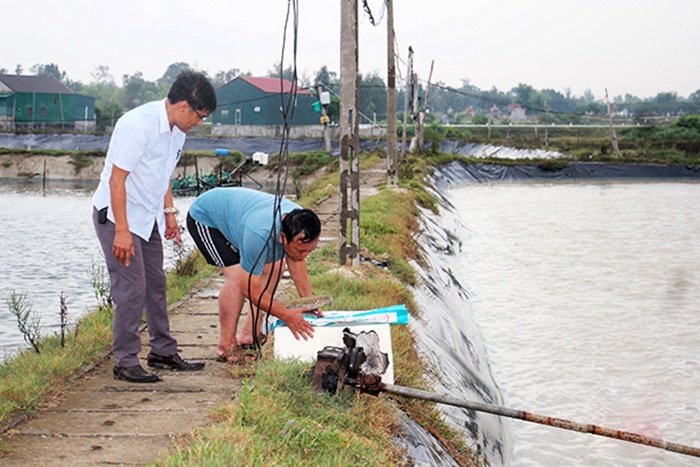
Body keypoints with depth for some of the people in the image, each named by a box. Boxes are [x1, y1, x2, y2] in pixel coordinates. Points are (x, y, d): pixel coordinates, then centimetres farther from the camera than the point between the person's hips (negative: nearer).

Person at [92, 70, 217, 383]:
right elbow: (117, 179, -24)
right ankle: (125, 362, 0)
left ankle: (163, 351, 25)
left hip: (148, 217, 9)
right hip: (117, 214, -9)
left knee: (156, 285, 13)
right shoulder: (138, 125, -24)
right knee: (131, 288, -10)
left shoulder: (176, 131, 4)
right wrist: (122, 231, -25)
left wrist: (169, 212, 13)